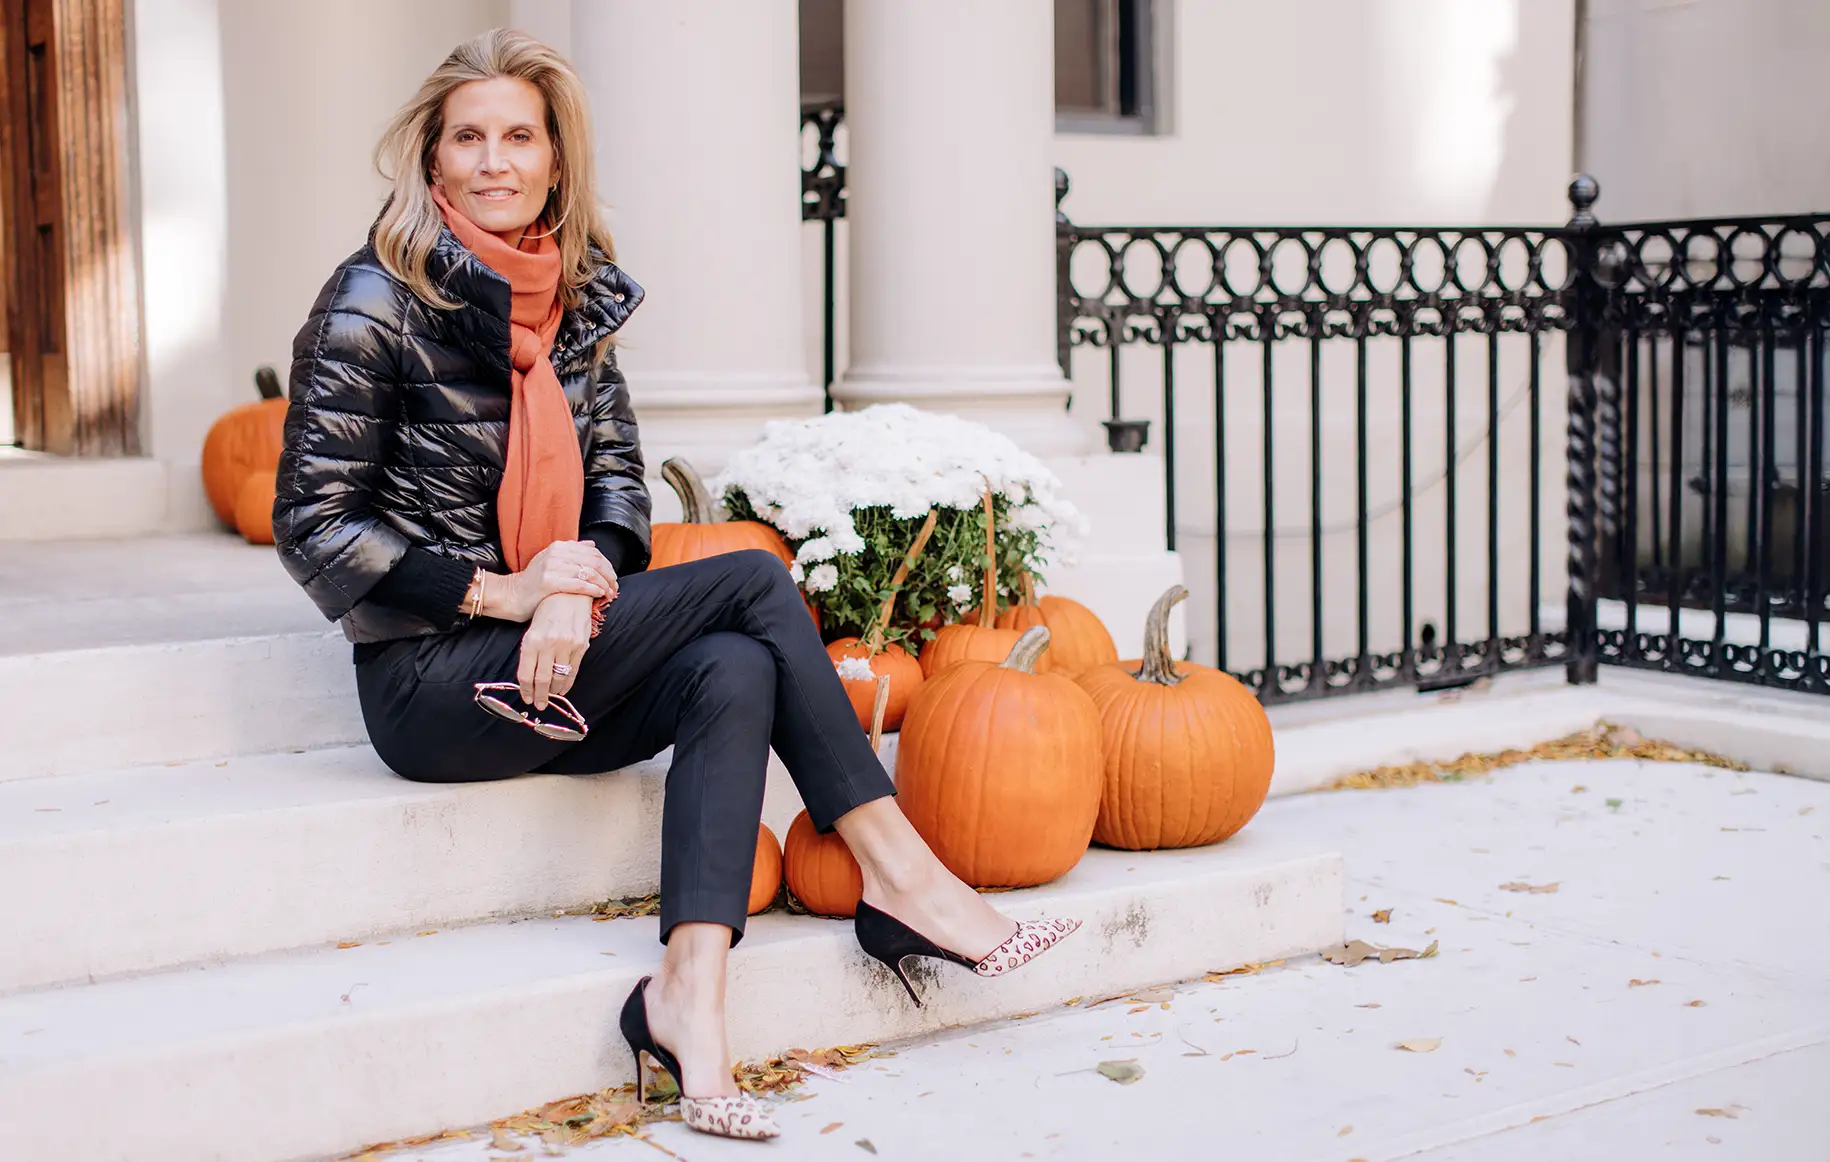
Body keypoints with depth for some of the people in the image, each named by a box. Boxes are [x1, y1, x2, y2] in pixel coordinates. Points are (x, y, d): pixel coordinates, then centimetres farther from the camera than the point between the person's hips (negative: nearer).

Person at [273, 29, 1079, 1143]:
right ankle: (902, 879, -17)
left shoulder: (575, 296, 11)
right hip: (431, 685, -6)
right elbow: (316, 527, -9)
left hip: (554, 677, 6)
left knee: (732, 672, -27)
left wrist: (577, 591, -13)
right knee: (754, 580, -19)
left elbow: (618, 478, 9)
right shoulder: (377, 302, -7)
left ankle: (689, 991, -34)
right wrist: (503, 593, -17)